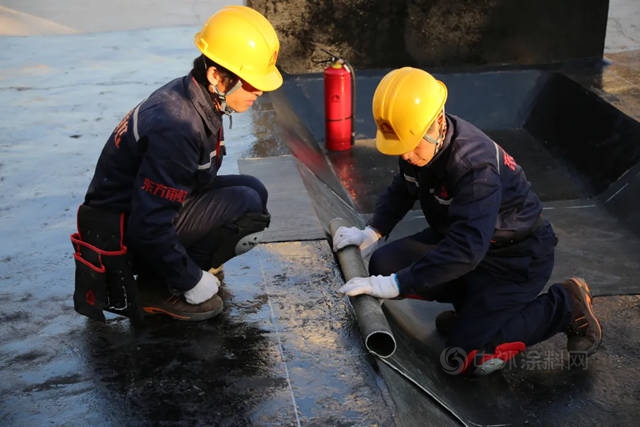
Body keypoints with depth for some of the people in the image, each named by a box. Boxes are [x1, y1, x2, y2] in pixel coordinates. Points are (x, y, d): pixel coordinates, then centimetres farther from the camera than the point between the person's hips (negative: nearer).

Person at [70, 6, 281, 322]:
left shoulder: (192, 97, -1)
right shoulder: (176, 127, -30)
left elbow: (198, 180, 15)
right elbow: (150, 226, -29)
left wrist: (231, 232, 13)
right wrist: (192, 281, -17)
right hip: (122, 233, -9)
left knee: (252, 190, 4)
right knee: (246, 204, -21)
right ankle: (158, 289, -8)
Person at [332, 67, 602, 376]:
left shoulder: (475, 164, -35)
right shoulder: (419, 145, -10)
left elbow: (465, 249, -43)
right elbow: (402, 189, 12)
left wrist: (395, 285, -42)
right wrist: (372, 232, -4)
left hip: (517, 255, -8)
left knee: (471, 357, -18)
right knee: (383, 265, -8)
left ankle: (565, 306, -1)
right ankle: (473, 302, 8)